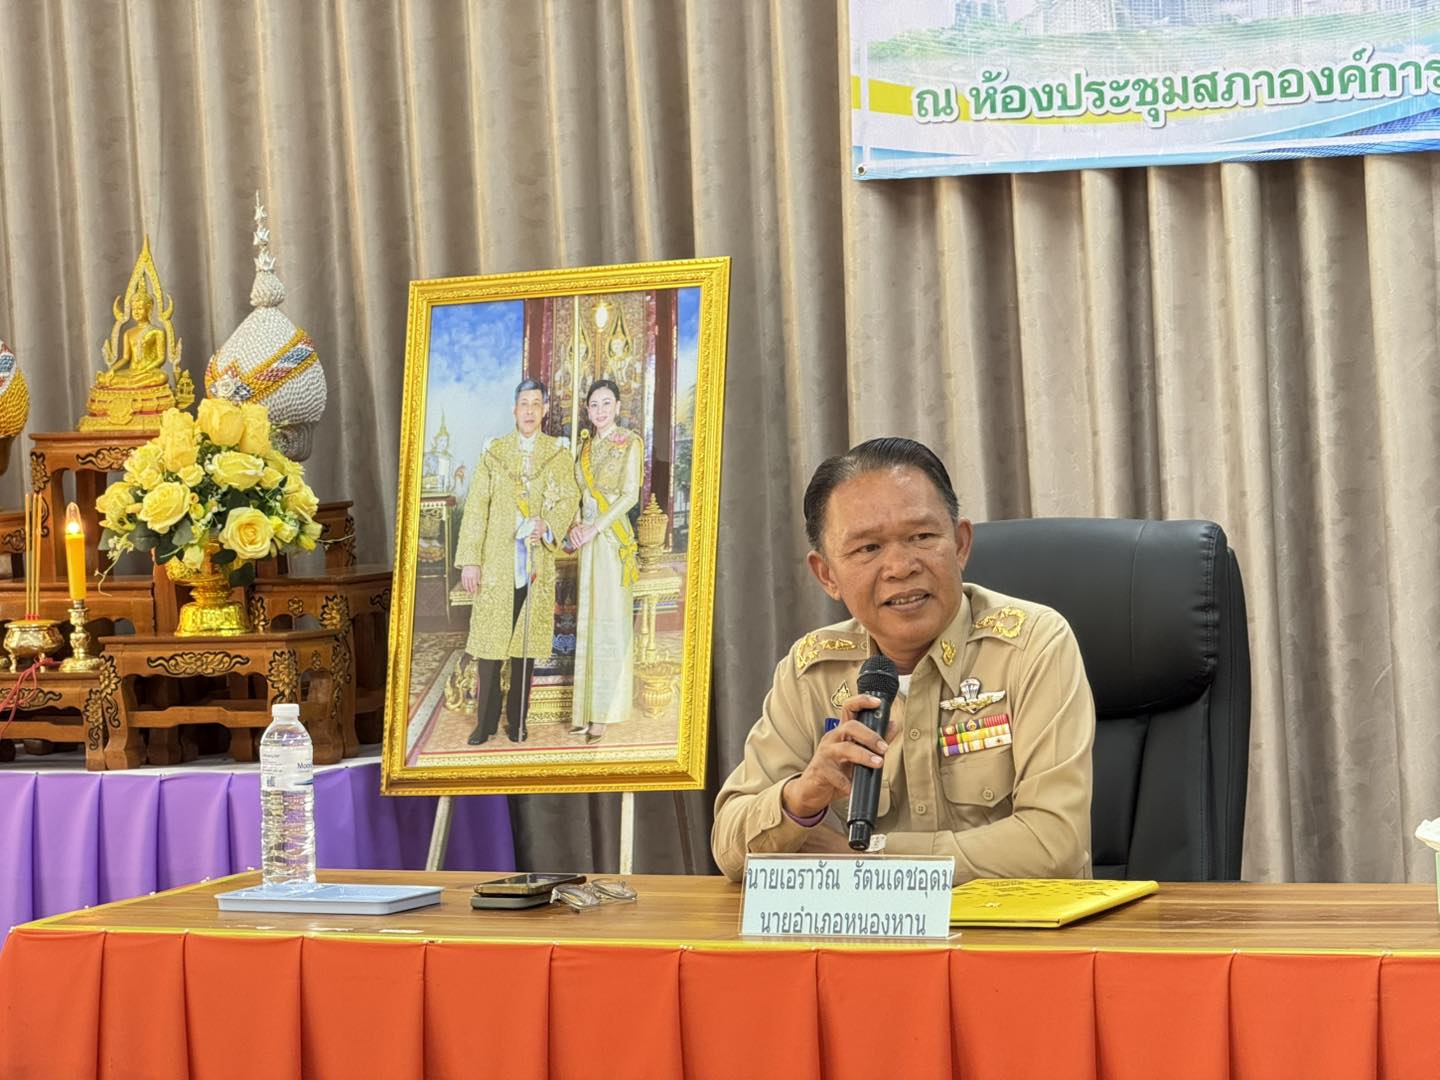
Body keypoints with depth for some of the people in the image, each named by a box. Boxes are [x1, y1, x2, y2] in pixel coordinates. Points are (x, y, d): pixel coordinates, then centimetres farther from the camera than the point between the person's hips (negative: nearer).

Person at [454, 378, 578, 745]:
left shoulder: (559, 453, 8)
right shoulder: (493, 451, 7)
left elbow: (568, 498, -3)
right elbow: (476, 506, 3)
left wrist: (548, 525, -24)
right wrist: (469, 560, -5)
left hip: (537, 565, 0)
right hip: (495, 564, 0)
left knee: (525, 646, 4)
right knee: (488, 643, -4)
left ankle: (517, 720, 13)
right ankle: (485, 721, 4)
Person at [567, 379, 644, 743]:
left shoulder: (629, 443, -4)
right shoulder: (587, 447, 15)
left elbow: (630, 495, -11)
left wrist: (596, 527, -17)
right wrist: (576, 525, -3)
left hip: (614, 537, -6)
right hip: (588, 538, 6)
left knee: (609, 620, -5)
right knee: (588, 620, 7)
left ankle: (603, 712, -3)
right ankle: (587, 708, 10)